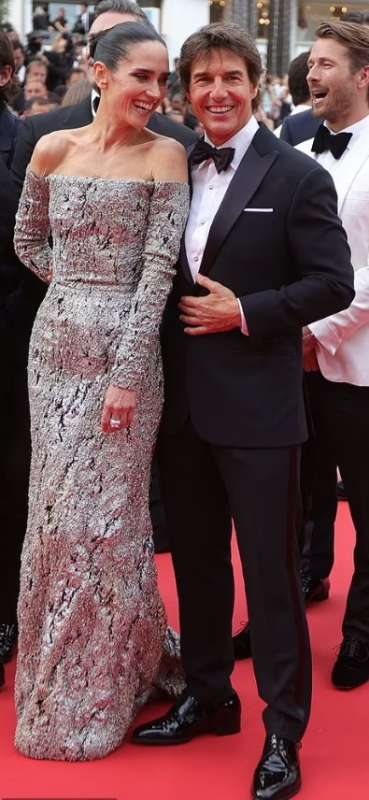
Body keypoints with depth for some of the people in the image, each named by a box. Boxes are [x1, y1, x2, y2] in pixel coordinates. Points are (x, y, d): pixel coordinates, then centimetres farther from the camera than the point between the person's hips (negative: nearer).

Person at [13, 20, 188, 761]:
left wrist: (128, 372, -16)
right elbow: (27, 242, 17)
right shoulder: (53, 149, 4)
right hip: (55, 343, 4)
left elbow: (160, 269, -11)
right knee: (59, 501, 12)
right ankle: (59, 670, 31)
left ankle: (100, 686, 22)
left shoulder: (166, 156, -5)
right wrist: (77, 286, 4)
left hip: (126, 346, -3)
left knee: (110, 507, 3)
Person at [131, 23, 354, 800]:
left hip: (256, 406, -6)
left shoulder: (297, 177, -6)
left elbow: (334, 284, -9)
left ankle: (283, 731, 13)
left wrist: (245, 313, -16)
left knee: (269, 569, 1)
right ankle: (207, 696, 33)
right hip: (182, 403, 6)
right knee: (196, 559, 16)